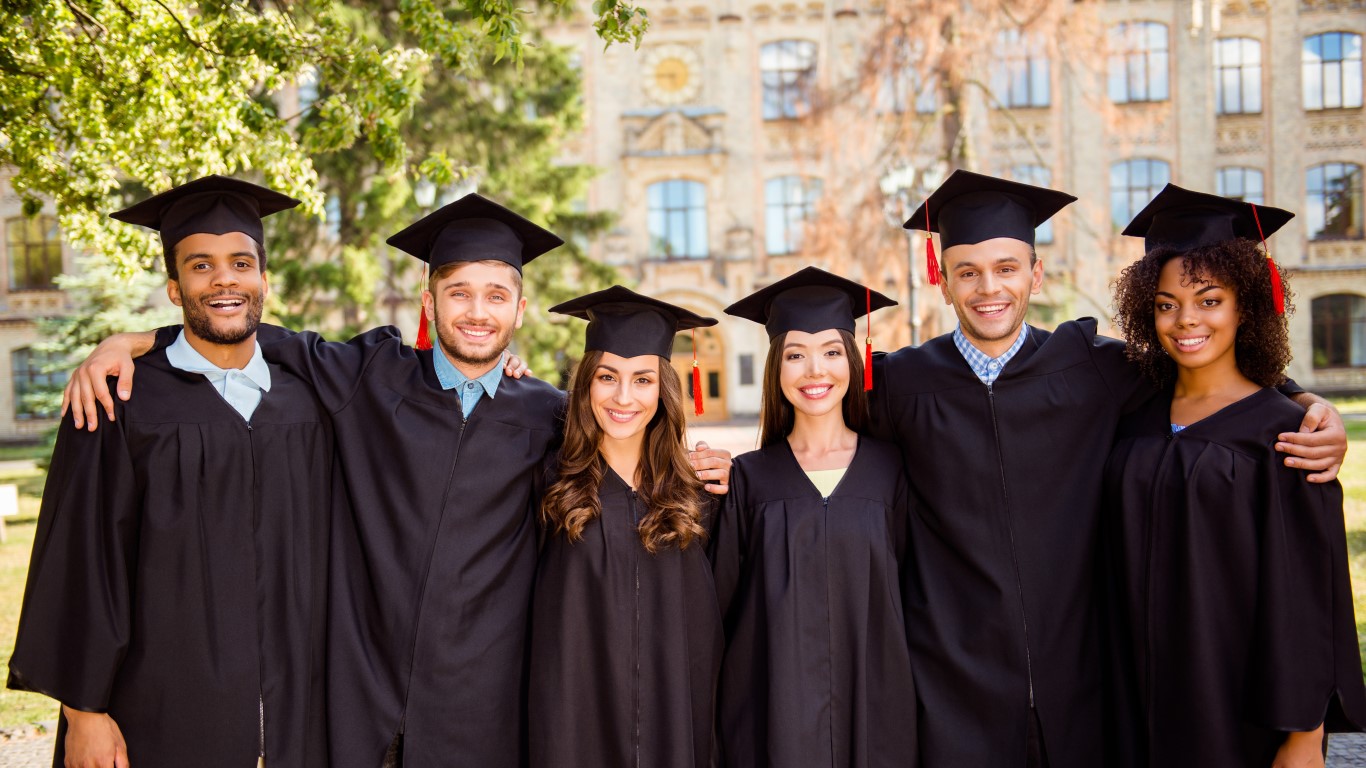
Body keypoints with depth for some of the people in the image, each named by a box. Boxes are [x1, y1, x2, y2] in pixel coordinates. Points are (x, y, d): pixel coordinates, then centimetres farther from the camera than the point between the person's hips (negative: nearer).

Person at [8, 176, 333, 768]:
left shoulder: (307, 407, 6)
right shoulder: (120, 405, -5)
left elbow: (326, 558, 9)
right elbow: (81, 564, -7)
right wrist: (84, 709, -9)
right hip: (163, 720, -3)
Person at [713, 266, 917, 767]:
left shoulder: (889, 469, 2)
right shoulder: (749, 477, 2)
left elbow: (912, 590, 5)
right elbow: (718, 599, 0)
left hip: (873, 708, 1)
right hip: (774, 713, 0)